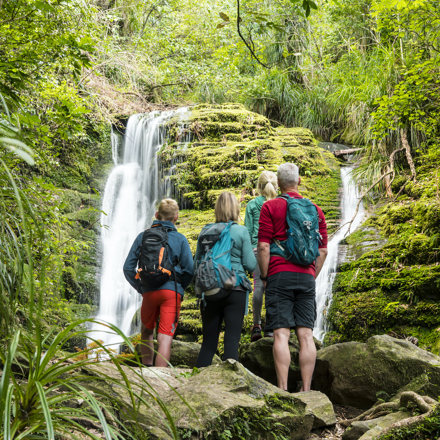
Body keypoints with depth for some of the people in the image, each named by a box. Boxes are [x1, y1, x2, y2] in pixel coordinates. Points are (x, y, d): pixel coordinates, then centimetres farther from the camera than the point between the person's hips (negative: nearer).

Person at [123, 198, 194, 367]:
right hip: (172, 292, -2)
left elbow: (128, 267, 6)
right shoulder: (180, 239, 3)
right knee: (165, 338, -4)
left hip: (149, 292, 2)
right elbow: (189, 270, -3)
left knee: (146, 332, 23)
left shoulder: (143, 236, 8)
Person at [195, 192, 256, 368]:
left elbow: (196, 264, 9)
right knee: (232, 340, -3)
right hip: (235, 290, -3)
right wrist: (255, 255, 15)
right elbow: (250, 265, -4)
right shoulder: (241, 231, -2)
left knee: (208, 342, 8)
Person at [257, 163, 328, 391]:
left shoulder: (270, 207, 2)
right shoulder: (315, 210, 14)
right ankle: (306, 390, 1)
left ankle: (283, 390, -10)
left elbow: (263, 246, -5)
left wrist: (264, 277, 3)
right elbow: (323, 250, 11)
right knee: (306, 335, 1)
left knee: (281, 334, -6)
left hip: (280, 275, -3)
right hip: (306, 277, 3)